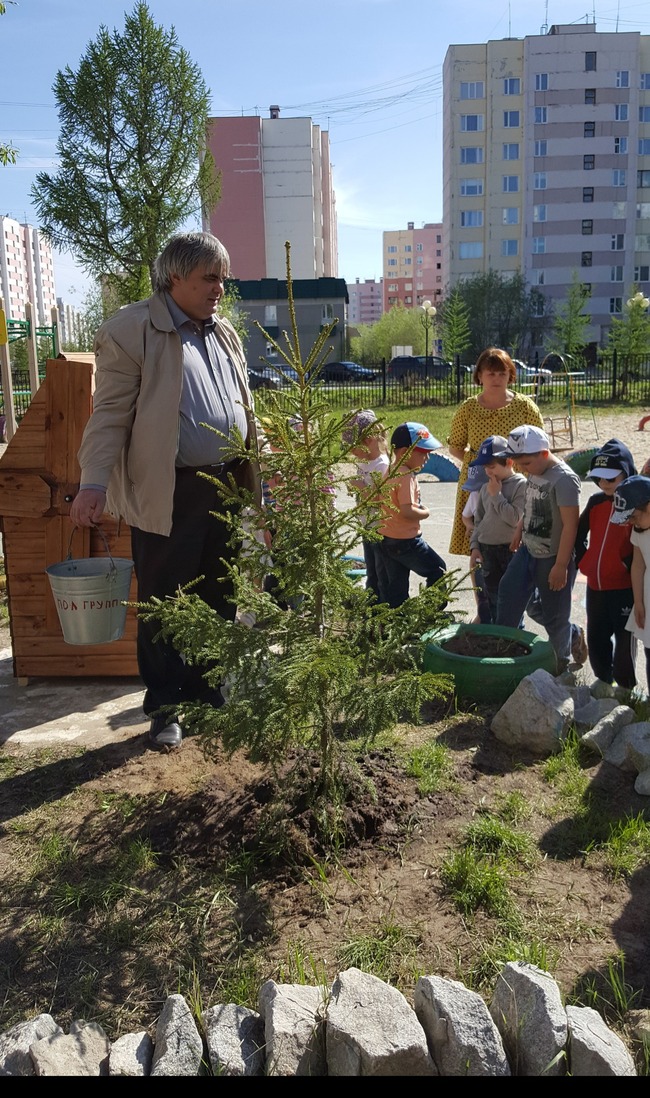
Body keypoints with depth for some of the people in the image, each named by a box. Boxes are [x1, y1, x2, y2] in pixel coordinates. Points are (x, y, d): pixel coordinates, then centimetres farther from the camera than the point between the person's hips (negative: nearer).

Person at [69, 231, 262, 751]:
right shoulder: (132, 330, -7)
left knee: (220, 600, 14)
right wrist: (95, 482, -20)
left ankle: (207, 688, 31)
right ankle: (164, 707, 19)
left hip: (227, 487, 7)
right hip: (167, 495, -6)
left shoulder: (225, 334, 14)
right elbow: (111, 413, -10)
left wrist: (256, 473, 16)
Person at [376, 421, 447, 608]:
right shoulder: (406, 476, -20)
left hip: (386, 539, 9)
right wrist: (425, 513, -10)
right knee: (437, 570, 10)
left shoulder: (390, 471, 9)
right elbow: (407, 511, -28)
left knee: (394, 589, 14)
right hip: (406, 541, -9)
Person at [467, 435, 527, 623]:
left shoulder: (521, 484, -11)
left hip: (510, 549, -6)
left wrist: (496, 495, -15)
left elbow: (515, 518, -20)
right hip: (486, 549, 6)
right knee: (493, 599, 13)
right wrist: (474, 546, 8)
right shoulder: (486, 488, 8)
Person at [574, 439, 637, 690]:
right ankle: (604, 683, 33)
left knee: (624, 640, 5)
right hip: (595, 584, 6)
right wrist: (582, 559, 11)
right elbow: (579, 532, 19)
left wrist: (630, 567, -15)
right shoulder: (596, 501, 5)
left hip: (624, 587, -6)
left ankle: (625, 689, 19)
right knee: (596, 638, 15)